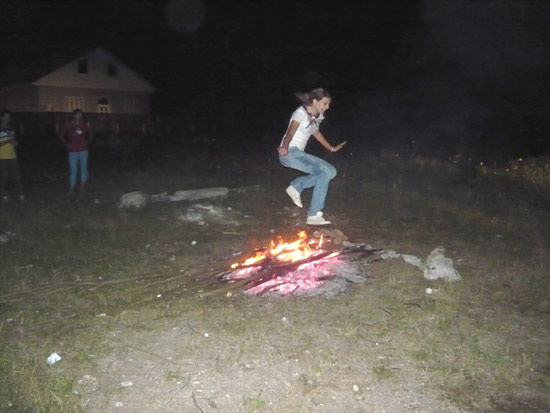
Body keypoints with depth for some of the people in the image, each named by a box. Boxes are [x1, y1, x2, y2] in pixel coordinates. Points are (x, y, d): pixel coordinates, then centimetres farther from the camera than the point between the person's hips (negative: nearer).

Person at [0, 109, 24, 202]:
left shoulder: (11, 128, 10)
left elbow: (16, 142, 16)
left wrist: (14, 142, -5)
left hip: (12, 156, 3)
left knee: (16, 175, 0)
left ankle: (19, 193, 7)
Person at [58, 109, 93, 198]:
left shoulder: (84, 125, 2)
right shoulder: (68, 126, -3)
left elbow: (91, 134, 19)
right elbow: (61, 135, 8)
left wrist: (87, 142, 7)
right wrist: (66, 144, 1)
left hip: (83, 150, 1)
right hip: (73, 151, -1)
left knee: (83, 168, -6)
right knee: (73, 171, 1)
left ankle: (82, 189, 0)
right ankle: (71, 189, 13)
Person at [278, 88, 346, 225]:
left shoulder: (317, 116, 11)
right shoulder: (301, 113, -13)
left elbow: (316, 133, 29)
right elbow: (290, 133, -23)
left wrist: (332, 148, 35)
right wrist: (284, 148, -43)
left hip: (299, 153, 9)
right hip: (289, 153, -9)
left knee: (331, 171, 1)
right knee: (325, 172, -22)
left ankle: (296, 186, 4)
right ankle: (314, 215, -21)